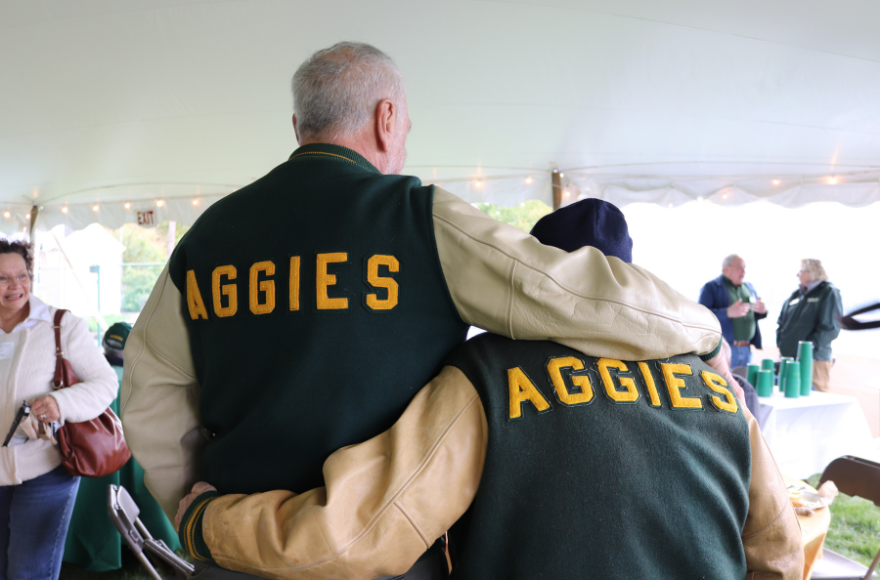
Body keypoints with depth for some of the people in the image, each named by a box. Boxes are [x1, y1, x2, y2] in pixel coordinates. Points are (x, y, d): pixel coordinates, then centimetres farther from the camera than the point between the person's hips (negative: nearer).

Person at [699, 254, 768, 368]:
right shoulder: (711, 287, -5)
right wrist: (728, 312, -26)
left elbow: (755, 315, 24)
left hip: (746, 349, 7)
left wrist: (763, 311, 0)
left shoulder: (749, 287, 17)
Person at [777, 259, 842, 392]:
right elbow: (782, 322, 20)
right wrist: (781, 343, 5)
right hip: (787, 358, 6)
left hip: (814, 360, -6)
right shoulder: (796, 294, 16)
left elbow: (830, 328, -12)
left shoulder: (828, 293, -3)